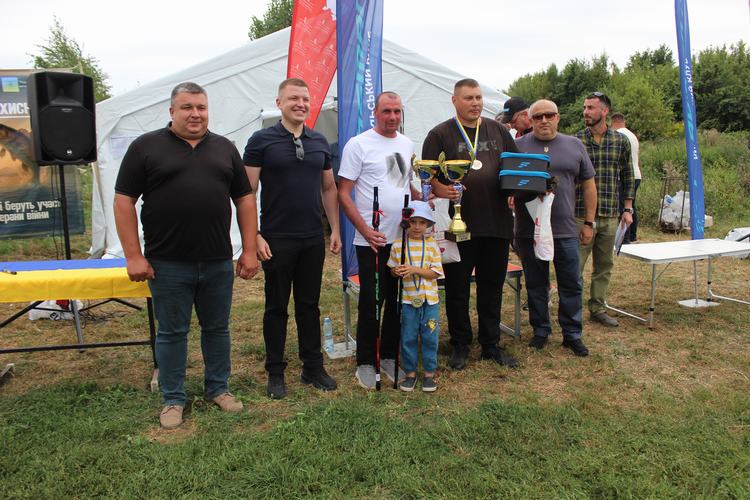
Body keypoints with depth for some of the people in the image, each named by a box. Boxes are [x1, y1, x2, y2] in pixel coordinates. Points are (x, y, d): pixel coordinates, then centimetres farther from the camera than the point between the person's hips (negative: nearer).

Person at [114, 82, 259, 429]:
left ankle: (218, 388, 31)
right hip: (168, 264, -2)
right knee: (172, 332, 9)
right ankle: (173, 399, 24)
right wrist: (133, 256, -9)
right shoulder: (146, 147, 0)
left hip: (218, 262, 3)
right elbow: (124, 201, -3)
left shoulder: (225, 149, 9)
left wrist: (249, 250, 2)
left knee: (217, 328, 14)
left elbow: (245, 199, 9)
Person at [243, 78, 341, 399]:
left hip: (313, 240, 4)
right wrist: (254, 236, -13)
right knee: (277, 307, 7)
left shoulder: (320, 142, 9)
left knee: (309, 305, 12)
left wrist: (335, 229, 9)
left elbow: (329, 188, 15)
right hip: (276, 240, -4)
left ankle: (313, 367, 24)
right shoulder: (261, 141, -4)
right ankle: (275, 373, 20)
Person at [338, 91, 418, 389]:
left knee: (398, 301, 12)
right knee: (371, 302, 0)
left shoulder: (407, 145, 12)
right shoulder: (358, 144, -6)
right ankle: (365, 364, 15)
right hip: (373, 241, -6)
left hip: (405, 238, 6)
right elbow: (343, 194, -9)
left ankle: (389, 357, 28)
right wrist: (365, 230, -17)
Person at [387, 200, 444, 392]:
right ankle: (410, 373, 23)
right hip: (408, 299, 0)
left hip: (429, 299, 0)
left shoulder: (432, 244, -3)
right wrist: (397, 272, -15)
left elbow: (436, 272, -8)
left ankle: (429, 374, 23)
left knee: (429, 337, 8)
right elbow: (392, 269, 8)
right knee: (408, 338, 8)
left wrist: (415, 270, -20)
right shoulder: (398, 245, -2)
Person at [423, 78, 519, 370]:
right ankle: (460, 346, 21)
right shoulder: (441, 134, 2)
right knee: (457, 288, 5)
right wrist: (440, 189, -24)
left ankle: (491, 345, 26)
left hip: (497, 223, 4)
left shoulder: (498, 131, 14)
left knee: (492, 286, 12)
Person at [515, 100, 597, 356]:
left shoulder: (574, 146, 9)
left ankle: (572, 334, 19)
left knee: (571, 285, 6)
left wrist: (589, 222, 8)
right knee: (536, 284, 10)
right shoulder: (518, 146, 3)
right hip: (529, 230, -1)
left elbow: (588, 184, 12)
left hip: (566, 230, 1)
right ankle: (541, 330, 24)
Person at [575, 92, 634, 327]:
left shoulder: (621, 141, 6)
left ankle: (598, 308, 24)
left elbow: (627, 176, 12)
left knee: (604, 264, 12)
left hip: (610, 215, 3)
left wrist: (627, 209, 7)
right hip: (581, 215, -3)